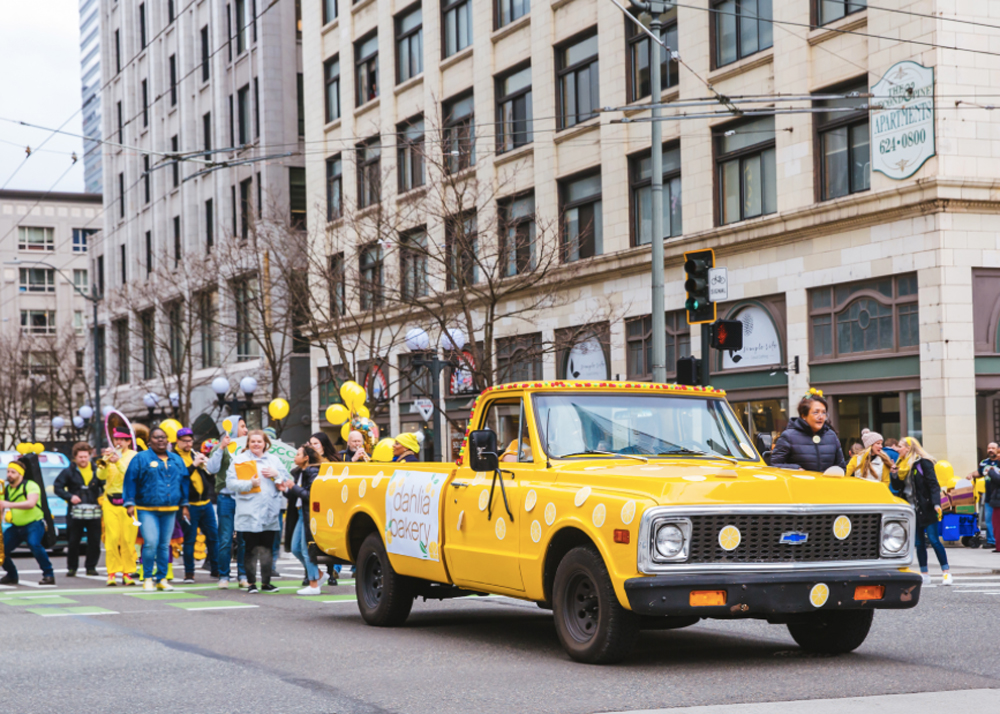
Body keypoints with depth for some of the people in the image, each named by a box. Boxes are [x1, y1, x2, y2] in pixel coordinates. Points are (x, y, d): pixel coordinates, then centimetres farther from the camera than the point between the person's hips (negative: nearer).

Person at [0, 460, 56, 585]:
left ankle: (48, 574, -23)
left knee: (34, 544, -34)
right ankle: (12, 576, 19)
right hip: (16, 527, 7)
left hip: (34, 524, -7)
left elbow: (31, 504, -30)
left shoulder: (30, 486, -13)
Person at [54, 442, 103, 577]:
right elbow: (57, 487, 2)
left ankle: (91, 566, 13)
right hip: (76, 512, -1)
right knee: (74, 541, 1)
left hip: (94, 512, 1)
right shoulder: (69, 471, 4)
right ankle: (71, 568, 10)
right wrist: (70, 496, -11)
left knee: (94, 541, 1)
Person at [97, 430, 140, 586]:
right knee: (112, 538, -5)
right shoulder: (110, 454, 13)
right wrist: (105, 462, -17)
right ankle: (112, 573, -2)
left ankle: (127, 573, 2)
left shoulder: (134, 456, 7)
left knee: (128, 539, -4)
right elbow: (100, 476, 0)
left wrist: (118, 461, -21)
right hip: (110, 501, 2)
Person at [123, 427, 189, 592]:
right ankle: (147, 578, -1)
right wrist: (130, 503, -7)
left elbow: (184, 482, 19)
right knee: (151, 543, -14)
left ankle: (162, 579, 14)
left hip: (170, 511, 4)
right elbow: (130, 481, -1)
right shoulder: (140, 459, 1)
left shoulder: (177, 460, 15)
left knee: (165, 545, 6)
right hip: (147, 510, -4)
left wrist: (184, 504, 15)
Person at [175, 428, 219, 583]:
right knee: (189, 539, -1)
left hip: (205, 503, 6)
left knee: (213, 536, 8)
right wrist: (194, 465, -21)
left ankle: (215, 570, 16)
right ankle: (189, 573, 7)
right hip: (189, 505, -6)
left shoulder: (195, 454, 14)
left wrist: (205, 464, -2)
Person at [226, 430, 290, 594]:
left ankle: (266, 582, 12)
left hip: (270, 512, 3)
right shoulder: (239, 460, 5)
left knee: (267, 548, 5)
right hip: (249, 512, -3)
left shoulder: (274, 460, 16)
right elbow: (230, 483, -4)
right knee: (251, 549, -4)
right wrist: (250, 484, -16)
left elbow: (287, 480, 16)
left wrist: (276, 475, -3)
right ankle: (251, 583, 2)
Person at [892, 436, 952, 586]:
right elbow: (897, 488, 14)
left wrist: (936, 503, -24)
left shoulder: (923, 463, -8)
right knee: (919, 543, 7)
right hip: (912, 509, 7)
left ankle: (947, 572, -1)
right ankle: (924, 575, 11)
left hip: (925, 508, -7)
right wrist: (895, 476, -4)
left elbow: (933, 484, -13)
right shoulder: (902, 465, 12)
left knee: (933, 540, -7)